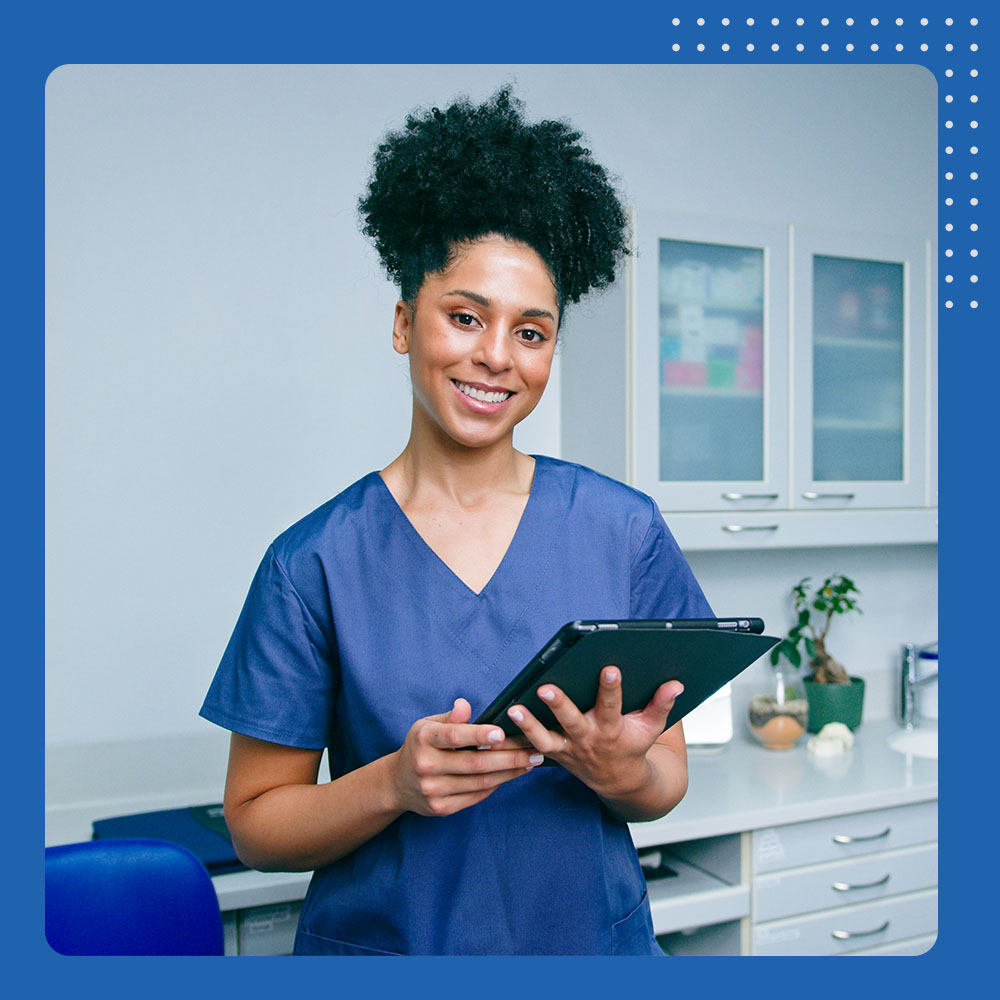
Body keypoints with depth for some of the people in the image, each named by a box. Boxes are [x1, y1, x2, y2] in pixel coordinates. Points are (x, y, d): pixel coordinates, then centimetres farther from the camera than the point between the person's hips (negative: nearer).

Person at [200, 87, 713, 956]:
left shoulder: (623, 530, -7)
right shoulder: (316, 562, -11)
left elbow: (668, 780, -1)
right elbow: (255, 824, -7)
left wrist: (621, 773, -22)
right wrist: (395, 784, -23)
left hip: (594, 937, 2)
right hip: (382, 945, -1)